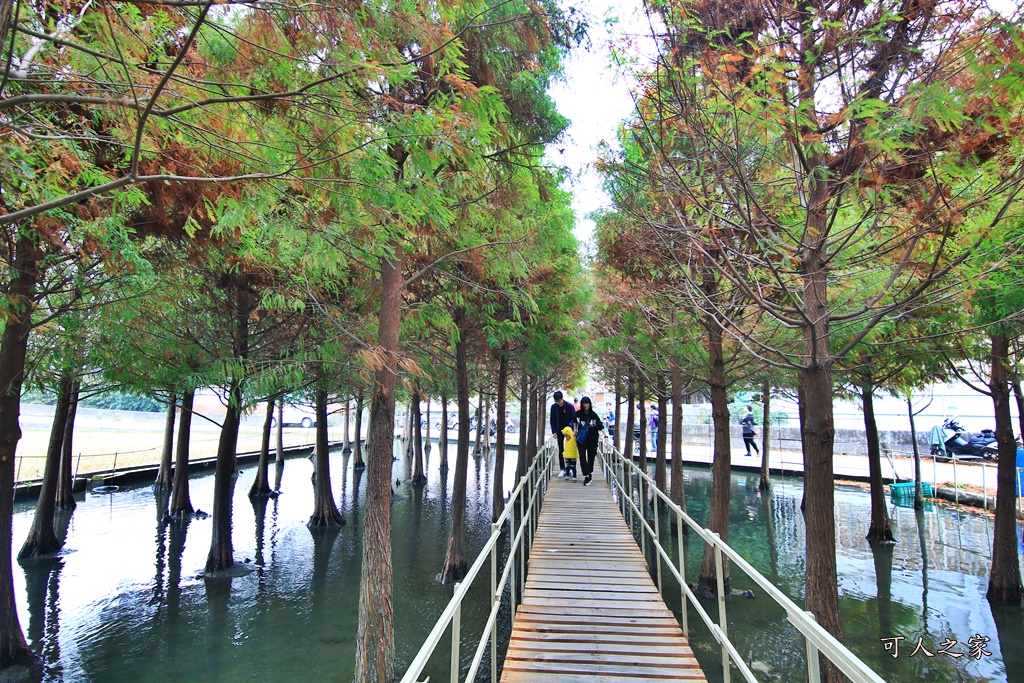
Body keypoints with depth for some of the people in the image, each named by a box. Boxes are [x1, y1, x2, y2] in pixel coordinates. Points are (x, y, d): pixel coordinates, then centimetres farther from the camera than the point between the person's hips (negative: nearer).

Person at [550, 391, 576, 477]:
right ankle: (562, 469, 6)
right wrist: (554, 432, -5)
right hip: (559, 430, 2)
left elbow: (573, 418, -8)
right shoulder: (553, 407, -4)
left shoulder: (569, 406, -12)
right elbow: (552, 420, 2)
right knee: (561, 450, 2)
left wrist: (569, 427, -23)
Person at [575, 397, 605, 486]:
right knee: (582, 457, -10)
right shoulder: (578, 414, -4)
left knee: (591, 457, 13)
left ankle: (590, 473, 32)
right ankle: (586, 476, -10)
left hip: (592, 439, 0)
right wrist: (575, 430, 11)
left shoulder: (593, 414, -10)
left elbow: (600, 426, -12)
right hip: (581, 439, 1)